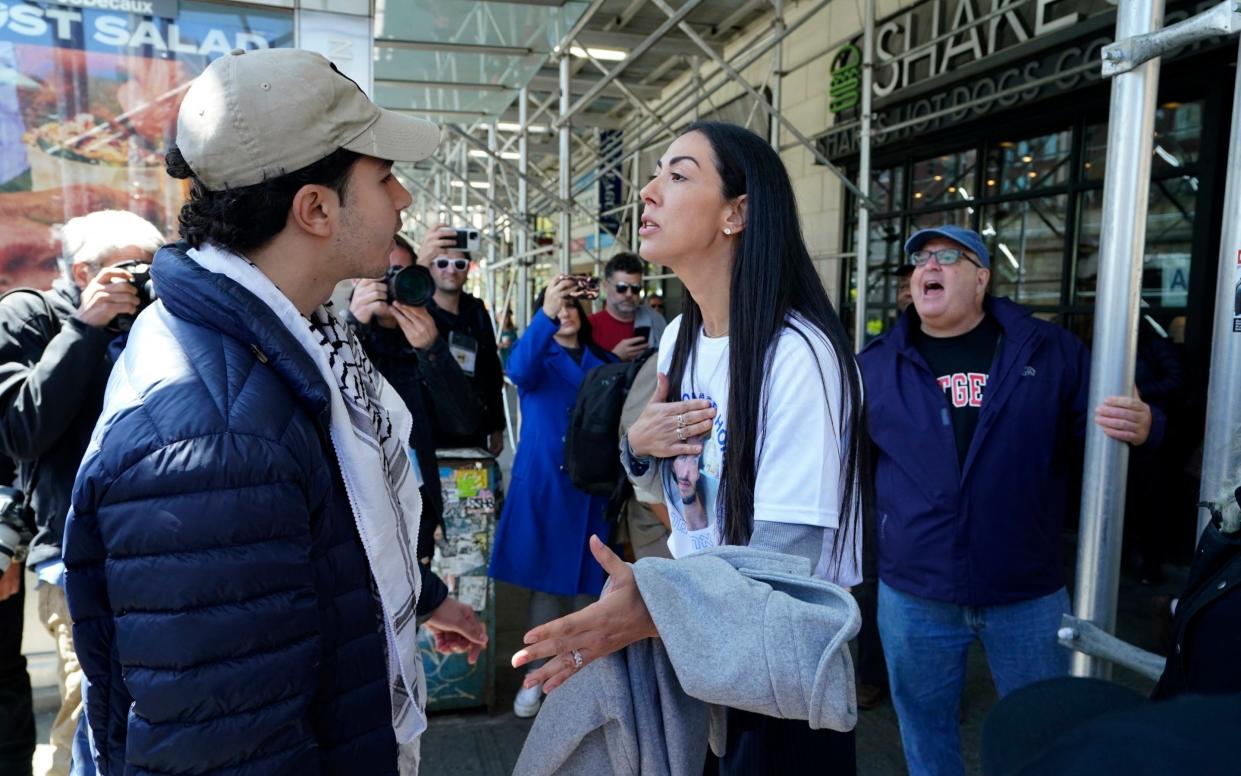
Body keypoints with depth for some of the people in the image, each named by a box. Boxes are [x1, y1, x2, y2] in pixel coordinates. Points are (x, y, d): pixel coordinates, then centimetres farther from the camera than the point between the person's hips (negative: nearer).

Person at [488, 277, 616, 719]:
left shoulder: (604, 363, 12)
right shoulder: (538, 359, 4)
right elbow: (517, 369, -23)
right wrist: (546, 315, -34)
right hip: (544, 483, -2)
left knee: (589, 581, 6)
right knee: (545, 581, 3)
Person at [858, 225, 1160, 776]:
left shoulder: (1050, 352, 0)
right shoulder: (875, 365, 2)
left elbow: (1093, 433, 3)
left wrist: (1138, 429, -18)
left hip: (1029, 595, 0)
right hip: (912, 596, 1)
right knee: (924, 728, 17)